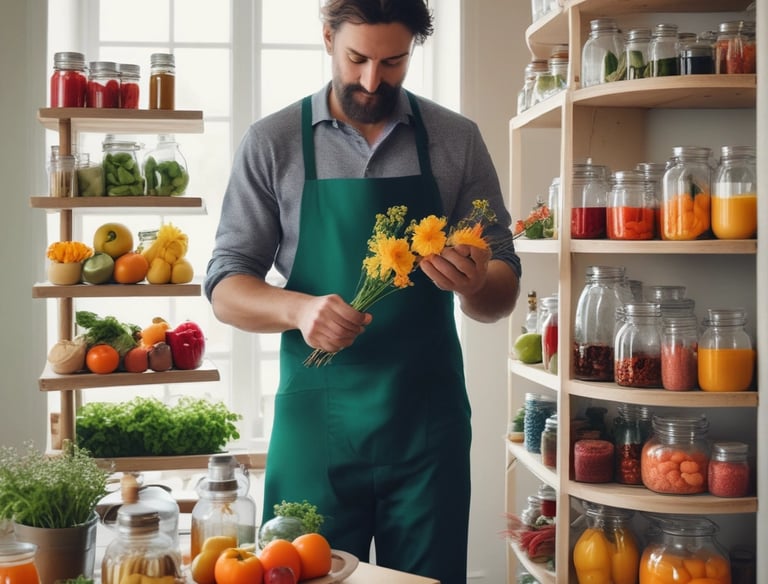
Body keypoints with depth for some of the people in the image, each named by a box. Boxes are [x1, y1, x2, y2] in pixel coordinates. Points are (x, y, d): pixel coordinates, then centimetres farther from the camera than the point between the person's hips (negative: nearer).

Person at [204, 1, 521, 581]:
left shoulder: (457, 141, 3)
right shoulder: (273, 143, 1)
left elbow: (502, 295, 5)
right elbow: (226, 288, 0)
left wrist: (474, 285, -18)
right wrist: (299, 308, -20)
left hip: (428, 424, 1)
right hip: (316, 420, -1)